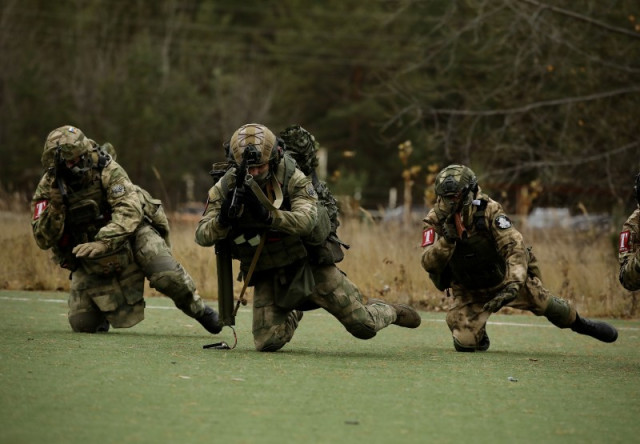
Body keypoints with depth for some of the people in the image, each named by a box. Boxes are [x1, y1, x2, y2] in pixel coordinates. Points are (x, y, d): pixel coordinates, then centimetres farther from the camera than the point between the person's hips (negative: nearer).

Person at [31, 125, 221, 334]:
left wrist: (104, 242, -45)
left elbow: (129, 210, -30)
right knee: (82, 323, -6)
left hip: (130, 233, -2)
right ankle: (102, 309, 30)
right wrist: (56, 205, -31)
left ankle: (198, 309, 2)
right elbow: (44, 240, -14)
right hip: (88, 255, 2)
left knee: (166, 274, -27)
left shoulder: (107, 169, -20)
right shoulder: (48, 188, -12)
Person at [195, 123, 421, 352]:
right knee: (268, 343, -11)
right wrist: (223, 219, -36)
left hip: (308, 264, -2)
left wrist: (269, 216, -50)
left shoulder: (293, 178, -18)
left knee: (364, 326, -4)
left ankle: (390, 312, 35)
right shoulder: (225, 188, -11)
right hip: (268, 276, 2)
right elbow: (202, 236, -14)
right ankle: (292, 316, 26)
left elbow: (306, 221, -33)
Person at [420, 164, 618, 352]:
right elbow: (429, 264, -25)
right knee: (464, 343, -15)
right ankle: (479, 332, 24)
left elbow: (515, 248, -30)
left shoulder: (489, 210, -24)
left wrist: (513, 285, -45)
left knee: (547, 304, 2)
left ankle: (580, 323, 37)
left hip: (503, 279, 0)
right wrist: (447, 239, -43)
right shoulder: (435, 221, -19)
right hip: (468, 291, 1)